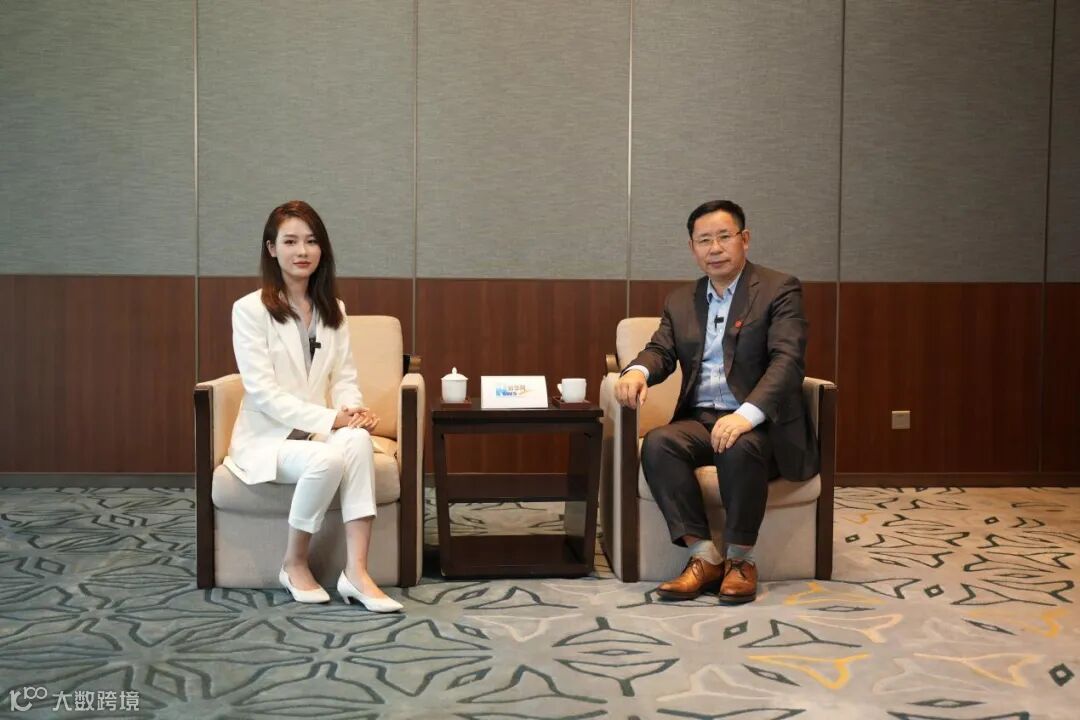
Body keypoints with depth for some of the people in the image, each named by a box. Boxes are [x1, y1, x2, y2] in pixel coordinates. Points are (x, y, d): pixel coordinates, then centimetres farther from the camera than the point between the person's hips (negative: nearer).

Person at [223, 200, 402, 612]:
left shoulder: (333, 310, 11)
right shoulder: (250, 309, -7)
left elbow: (344, 378, 8)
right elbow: (262, 392, -15)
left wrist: (352, 411, -15)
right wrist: (330, 418, -23)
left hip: (319, 431, 5)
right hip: (268, 437, -4)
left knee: (358, 440, -31)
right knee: (327, 460, -35)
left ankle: (356, 573, -33)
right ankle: (294, 564, -10)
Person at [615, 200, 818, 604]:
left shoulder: (779, 290, 0)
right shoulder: (680, 301, 18)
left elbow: (787, 359, -14)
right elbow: (660, 352, 9)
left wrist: (747, 415, -31)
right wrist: (637, 372, -19)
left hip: (760, 423, -4)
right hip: (701, 418, 4)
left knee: (740, 448, -36)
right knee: (657, 444, -26)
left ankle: (740, 559, -16)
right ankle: (704, 556, -21)